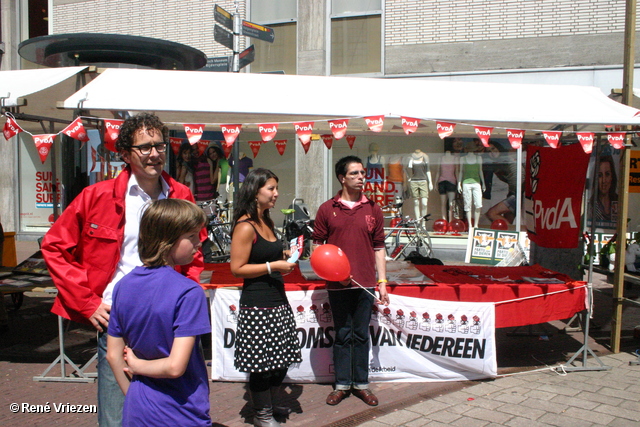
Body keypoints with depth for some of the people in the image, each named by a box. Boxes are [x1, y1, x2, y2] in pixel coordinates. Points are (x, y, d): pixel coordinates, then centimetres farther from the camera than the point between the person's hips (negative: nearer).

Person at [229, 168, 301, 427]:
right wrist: (273, 266, -18)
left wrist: (286, 257, 9)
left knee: (280, 362, 16)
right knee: (262, 365, 3)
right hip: (257, 306, -9)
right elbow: (237, 268, -17)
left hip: (278, 301, 9)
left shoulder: (267, 223, 13)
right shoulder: (245, 226, -14)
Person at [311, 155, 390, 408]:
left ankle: (361, 384, 23)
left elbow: (378, 247, 7)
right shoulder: (327, 209, 1)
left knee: (361, 335, 10)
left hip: (365, 283, 1)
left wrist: (382, 282, 2)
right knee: (342, 335, 10)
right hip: (337, 284, -1)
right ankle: (342, 384, 22)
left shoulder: (373, 209, 6)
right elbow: (317, 245, 3)